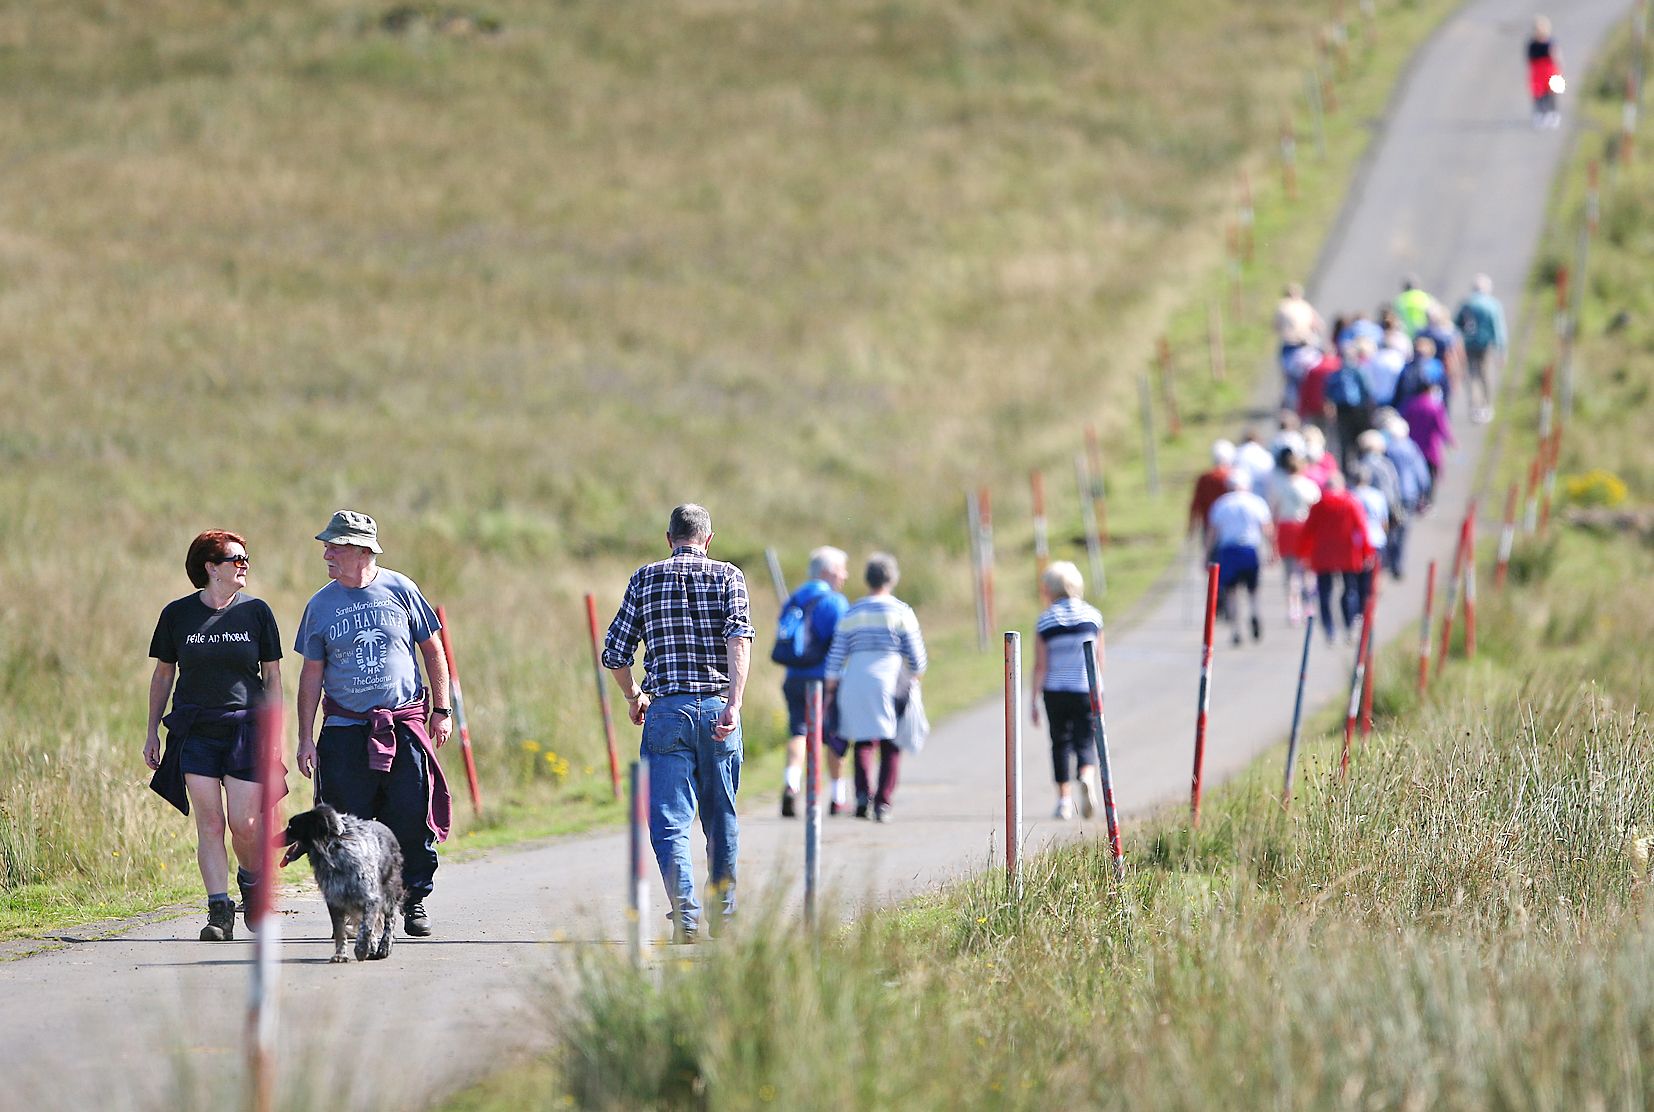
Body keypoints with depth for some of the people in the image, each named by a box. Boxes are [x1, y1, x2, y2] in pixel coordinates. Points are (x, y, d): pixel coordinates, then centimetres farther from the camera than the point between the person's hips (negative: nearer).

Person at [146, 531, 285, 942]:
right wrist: (152, 732, 10)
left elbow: (272, 677, 6)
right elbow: (163, 674, 12)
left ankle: (252, 882, 26)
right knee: (209, 823, -6)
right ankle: (219, 912, -5)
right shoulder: (178, 614, 4)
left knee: (244, 825, -4)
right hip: (195, 732, 0)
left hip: (245, 728, 0)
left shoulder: (255, 611, 3)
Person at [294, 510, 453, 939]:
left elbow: (432, 650, 9)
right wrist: (306, 737, 3)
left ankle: (414, 901, 9)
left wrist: (441, 710, 5)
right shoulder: (321, 605, 5)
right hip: (346, 730, 1)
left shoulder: (400, 590, 1)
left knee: (413, 819, -4)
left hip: (406, 725, -1)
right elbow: (312, 674, 8)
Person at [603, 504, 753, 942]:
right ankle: (723, 914, 22)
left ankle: (686, 915, -20)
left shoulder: (645, 578, 8)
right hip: (717, 705, 1)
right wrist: (733, 705, -19)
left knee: (670, 820, -3)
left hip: (666, 710, -1)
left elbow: (615, 655, 6)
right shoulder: (727, 576, 5)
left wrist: (633, 697, 24)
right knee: (722, 818, 15)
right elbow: (739, 638, -12)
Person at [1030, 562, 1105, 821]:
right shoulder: (1092, 615, 0)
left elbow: (1040, 665, -6)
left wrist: (1035, 700, -1)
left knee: (1060, 742, 12)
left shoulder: (1045, 621, -5)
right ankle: (1087, 777, -26)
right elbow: (1099, 660, 4)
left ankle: (1064, 800, 11)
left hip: (1055, 691, 0)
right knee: (1085, 742, 5)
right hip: (1086, 690, 0)